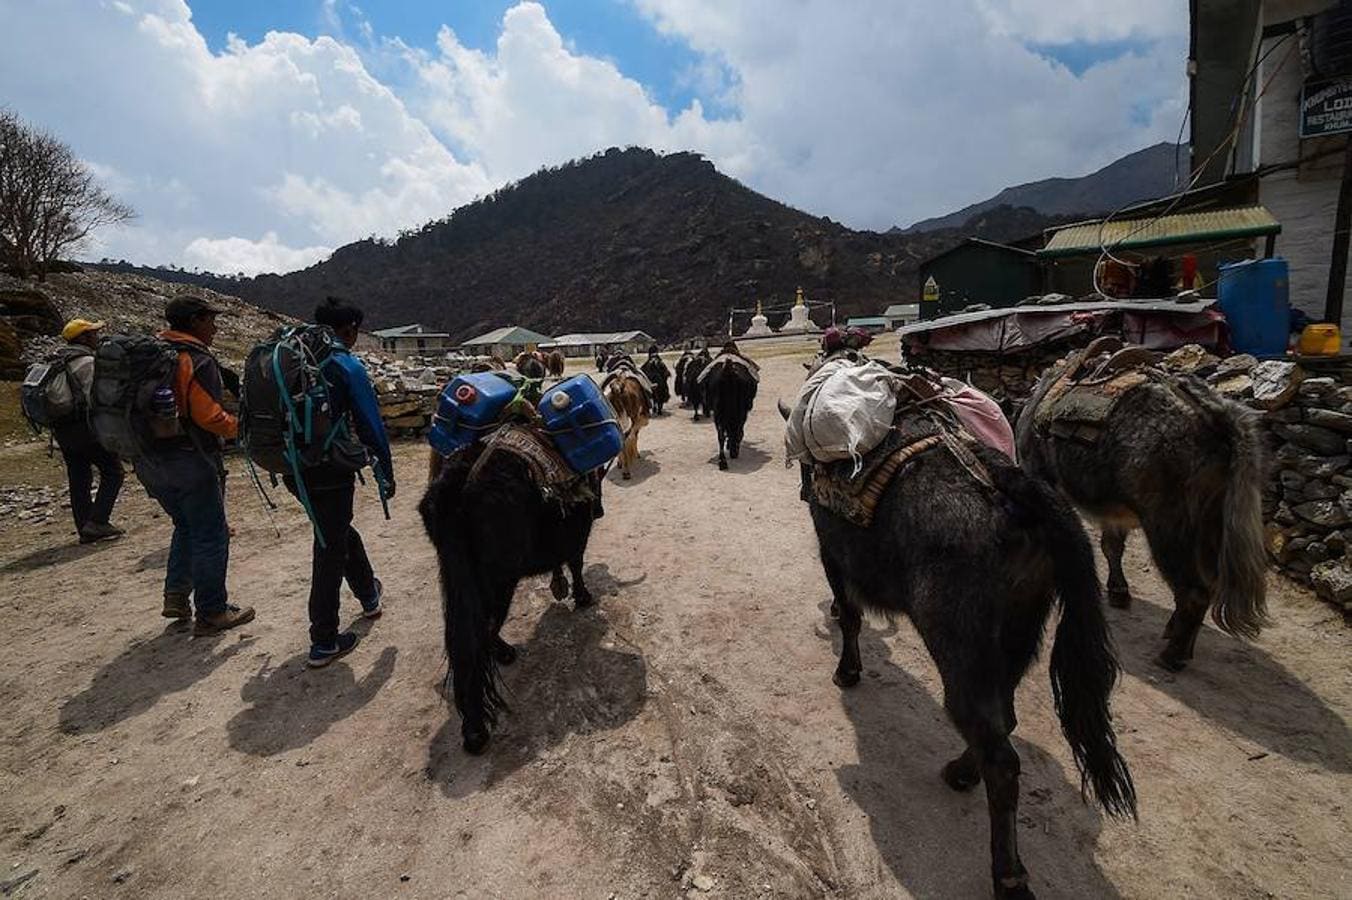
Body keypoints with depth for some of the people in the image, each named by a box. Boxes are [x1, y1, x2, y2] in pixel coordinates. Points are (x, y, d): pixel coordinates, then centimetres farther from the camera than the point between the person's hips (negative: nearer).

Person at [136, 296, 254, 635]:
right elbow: (208, 416, -22)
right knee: (210, 535, 2)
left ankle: (176, 594, 24)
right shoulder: (197, 360, -15)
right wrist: (238, 427, -5)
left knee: (187, 526, 24)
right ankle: (211, 613, 9)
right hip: (189, 460, -8)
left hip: (149, 460, 8)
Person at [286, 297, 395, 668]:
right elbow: (370, 423, -13)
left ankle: (369, 594, 45)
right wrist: (386, 473, -4)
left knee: (338, 530, 25)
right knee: (330, 549, 3)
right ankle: (324, 642, 11)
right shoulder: (346, 366, -11)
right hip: (330, 473, -7)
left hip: (295, 470, 7)